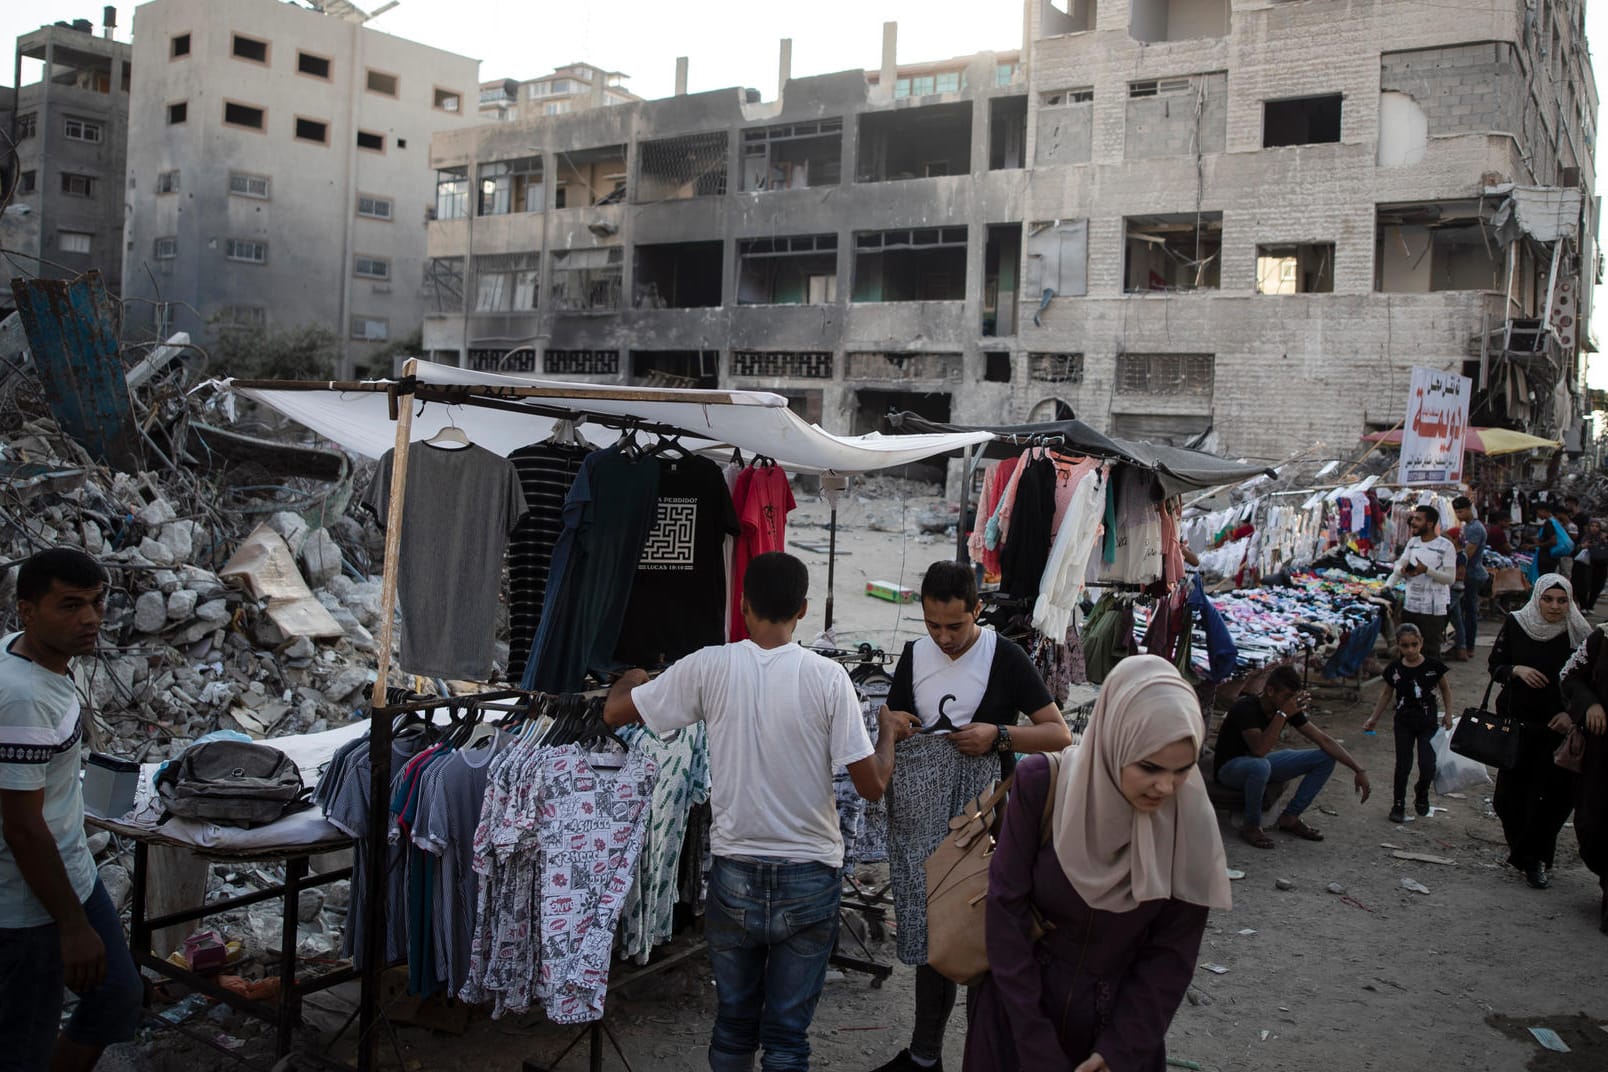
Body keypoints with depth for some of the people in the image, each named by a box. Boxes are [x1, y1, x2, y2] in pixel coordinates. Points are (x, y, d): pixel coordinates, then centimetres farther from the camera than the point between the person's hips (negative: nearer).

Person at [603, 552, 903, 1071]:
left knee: (733, 1022, 18)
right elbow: (872, 785, -10)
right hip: (809, 878, -1)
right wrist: (889, 731, 10)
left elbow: (614, 712, 2)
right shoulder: (827, 677, -12)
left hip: (735, 873, 1)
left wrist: (630, 680, 24)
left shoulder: (710, 667, -8)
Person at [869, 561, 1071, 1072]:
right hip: (922, 818, 4)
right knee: (930, 935, 12)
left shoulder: (1005, 657, -7)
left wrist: (999, 735, -22)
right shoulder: (914, 655, 7)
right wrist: (893, 724, -6)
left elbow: (1059, 734, -8)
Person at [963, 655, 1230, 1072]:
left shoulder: (1189, 820, -15)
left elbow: (1172, 952, -8)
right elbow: (1006, 910, -16)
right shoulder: (1041, 785, -20)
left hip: (1120, 1017, 1)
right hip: (1022, 1005, -1)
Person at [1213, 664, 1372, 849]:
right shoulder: (1246, 708, -29)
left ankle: (1290, 817, 4)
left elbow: (1324, 740, -6)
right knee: (1260, 765, -43)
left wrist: (1359, 770, -12)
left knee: (1326, 759, -3)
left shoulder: (1290, 709, -9)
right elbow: (1259, 750, -42)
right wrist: (1283, 714, -43)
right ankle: (1252, 826, -18)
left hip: (1260, 761, 7)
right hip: (1229, 768, -7)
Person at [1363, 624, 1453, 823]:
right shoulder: (1395, 669, -7)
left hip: (1428, 722, -1)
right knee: (1403, 765, 3)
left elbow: (1445, 689, 5)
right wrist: (1374, 718, 10)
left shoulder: (1433, 666, -11)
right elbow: (1386, 693, 7)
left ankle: (1421, 793, 25)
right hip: (1404, 722, 1)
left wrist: (1447, 714, 2)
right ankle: (1398, 804, 18)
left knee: (1427, 766, -7)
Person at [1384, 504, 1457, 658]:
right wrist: (1387, 586, -9)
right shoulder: (1412, 542, 12)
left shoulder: (1446, 546, -6)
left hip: (1434, 609, -6)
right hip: (1410, 606, 6)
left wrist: (1426, 570, -24)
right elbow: (1399, 565, 10)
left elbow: (1450, 578, -11)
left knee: (1431, 651, -2)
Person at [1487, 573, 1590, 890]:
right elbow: (1495, 665, 5)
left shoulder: (1578, 634, -7)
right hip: (1516, 723, 2)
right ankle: (1532, 857, 27)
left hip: (1558, 727, -1)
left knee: (1551, 797, -4)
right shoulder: (1515, 624, -3)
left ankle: (1533, 859, 12)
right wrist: (1516, 670, -15)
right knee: (1510, 795, 5)